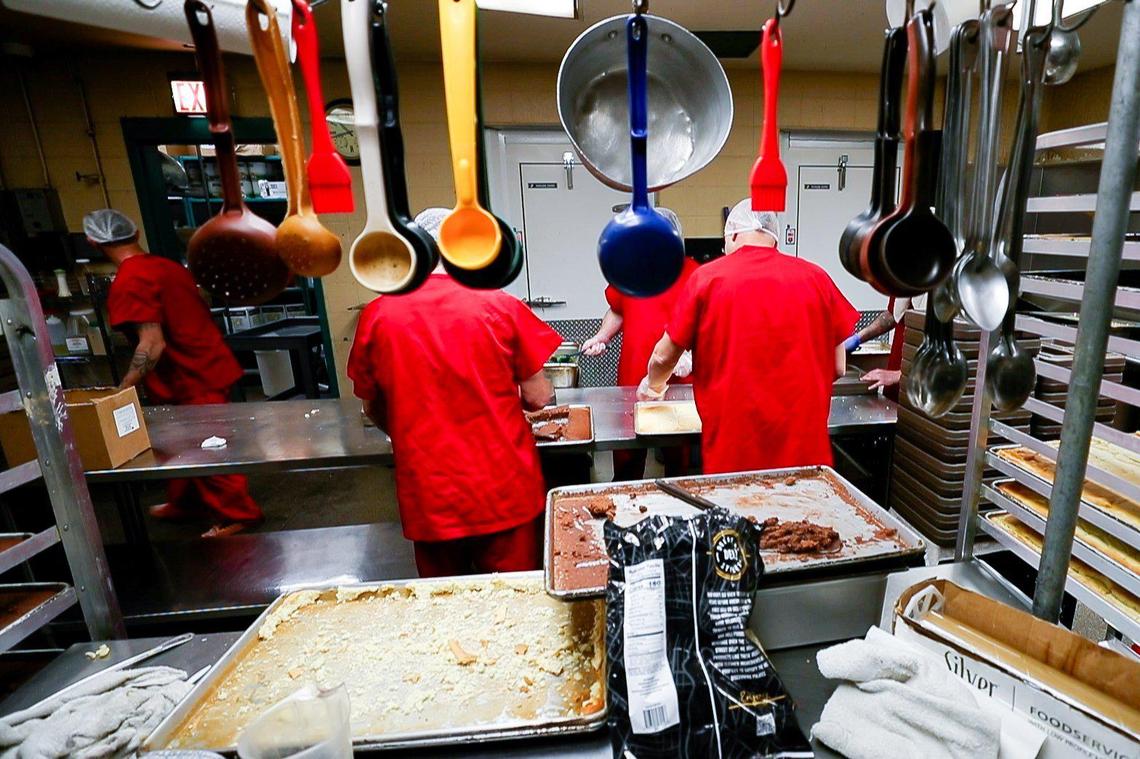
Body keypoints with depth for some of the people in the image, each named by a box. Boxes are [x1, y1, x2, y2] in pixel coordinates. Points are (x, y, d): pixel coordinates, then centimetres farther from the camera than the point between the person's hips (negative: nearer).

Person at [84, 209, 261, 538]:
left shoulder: (127, 283, -18)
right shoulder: (167, 265, 8)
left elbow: (152, 344, -25)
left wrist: (122, 391, -20)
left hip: (191, 381, -9)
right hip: (206, 367, 9)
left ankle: (237, 514, 15)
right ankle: (186, 502, 39)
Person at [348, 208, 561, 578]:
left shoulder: (377, 315, -6)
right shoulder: (500, 306, -11)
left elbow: (373, 410, 6)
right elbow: (539, 398, -5)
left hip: (428, 498, 2)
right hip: (505, 491, -1)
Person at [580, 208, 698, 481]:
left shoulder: (691, 273, -4)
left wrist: (690, 354, -18)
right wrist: (601, 338, 5)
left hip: (676, 377, -2)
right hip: (632, 374, 3)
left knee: (676, 442, 11)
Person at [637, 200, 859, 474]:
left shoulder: (707, 277, -4)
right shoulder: (815, 277, 1)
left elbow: (663, 357, 2)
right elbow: (838, 367, 6)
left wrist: (653, 385, 23)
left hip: (733, 448, -2)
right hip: (805, 444, 2)